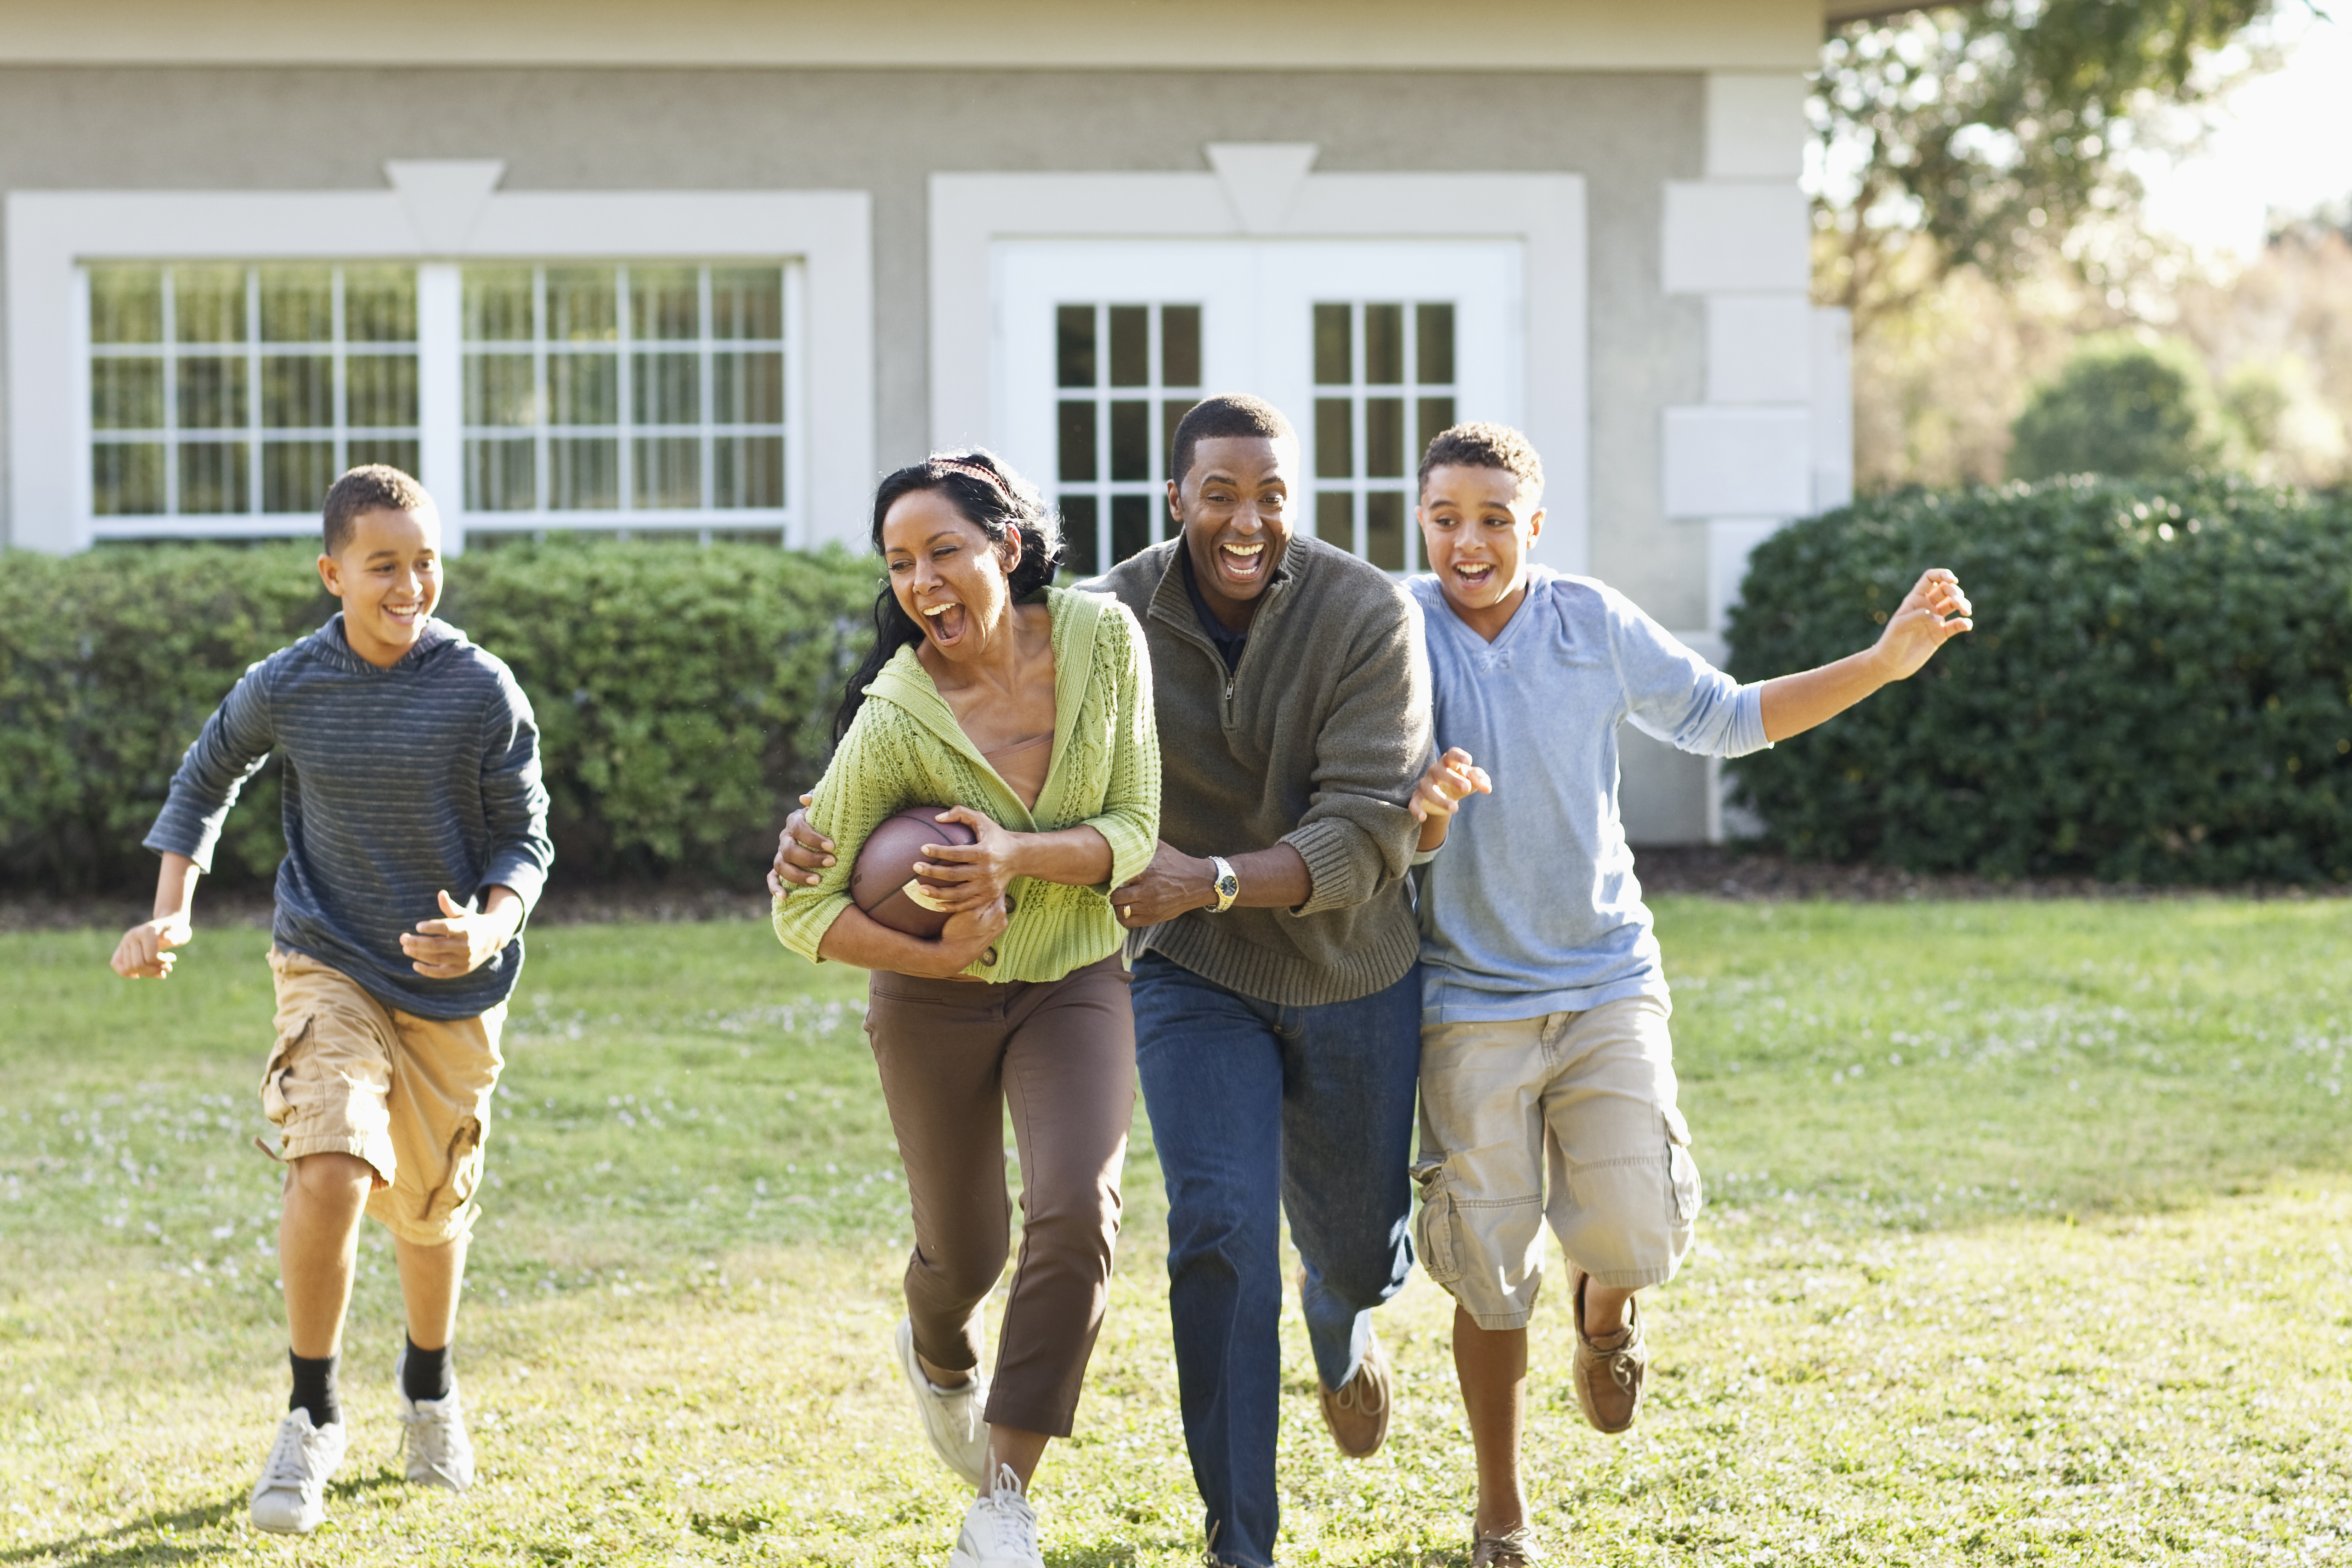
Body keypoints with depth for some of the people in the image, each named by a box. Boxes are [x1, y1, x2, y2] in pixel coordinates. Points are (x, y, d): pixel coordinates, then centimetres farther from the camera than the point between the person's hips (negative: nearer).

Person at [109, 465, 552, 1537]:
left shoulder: (483, 693, -11)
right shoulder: (286, 688, -7)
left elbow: (526, 842, -4)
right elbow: (206, 780, 12)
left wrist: (488, 928, -25)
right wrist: (171, 914, 3)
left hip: (453, 985, 1)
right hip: (329, 967, -1)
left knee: (433, 1204, 15)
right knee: (330, 1168, -23)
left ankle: (429, 1388, 45)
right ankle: (311, 1419, -7)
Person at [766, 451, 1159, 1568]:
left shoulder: (1102, 638, -16)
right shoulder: (895, 721, -22)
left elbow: (1136, 833, -11)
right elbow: (802, 910, -16)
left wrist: (1017, 858, -28)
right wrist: (939, 955, -27)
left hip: (1079, 981, 1)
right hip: (937, 1002, -1)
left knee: (1076, 1212, -22)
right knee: (965, 1254, 13)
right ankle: (938, 1355, 53)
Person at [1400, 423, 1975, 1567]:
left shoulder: (1597, 625, 1)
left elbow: (1722, 718, 13)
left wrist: (1886, 661, 9)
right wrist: (1409, 810, -30)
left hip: (1607, 980, 2)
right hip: (1470, 997, -2)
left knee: (1634, 1235, -10)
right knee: (1488, 1275, 0)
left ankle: (1605, 1316, 29)